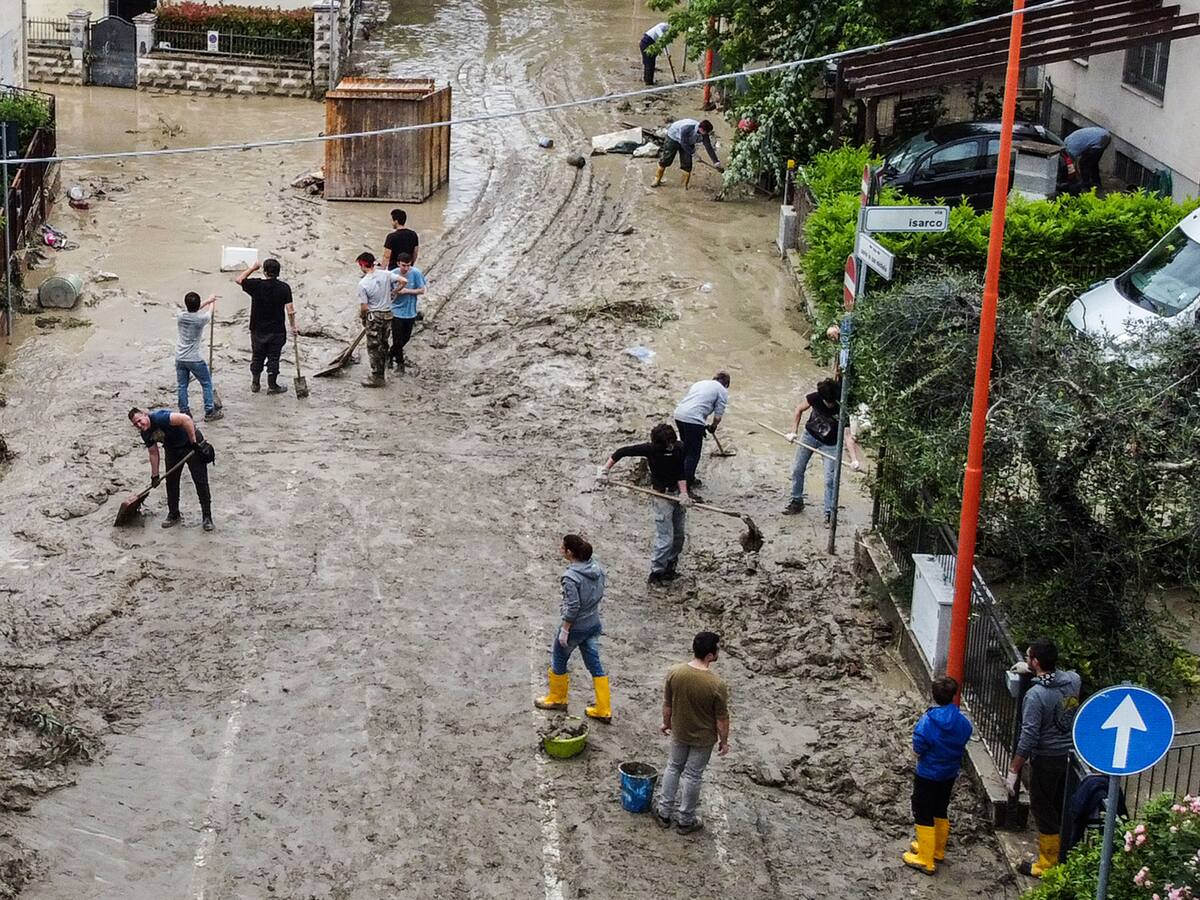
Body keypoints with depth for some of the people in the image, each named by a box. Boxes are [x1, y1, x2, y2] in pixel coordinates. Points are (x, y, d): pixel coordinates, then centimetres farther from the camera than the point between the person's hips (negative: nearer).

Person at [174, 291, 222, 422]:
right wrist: (212, 302, 32)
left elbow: (192, 311, 14)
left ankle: (184, 411, 16)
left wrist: (208, 301, 24)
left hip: (180, 358, 3)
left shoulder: (180, 316, -8)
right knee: (207, 384, 11)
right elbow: (211, 313, 8)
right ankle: (209, 412, 12)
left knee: (182, 386, 12)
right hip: (195, 359, -3)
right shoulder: (201, 319, -16)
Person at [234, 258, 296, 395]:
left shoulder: (256, 285, -11)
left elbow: (238, 280, 6)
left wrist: (253, 268, 11)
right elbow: (290, 310, -12)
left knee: (257, 357, 16)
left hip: (258, 330, 1)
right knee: (273, 358, 9)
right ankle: (272, 385, 14)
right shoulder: (284, 287, -11)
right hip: (277, 330, -1)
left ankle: (255, 384, 25)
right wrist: (293, 327, -1)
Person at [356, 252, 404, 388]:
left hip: (373, 316, -6)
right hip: (388, 314, 6)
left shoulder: (363, 283, -19)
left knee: (373, 347, 5)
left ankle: (376, 378, 10)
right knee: (383, 345, 17)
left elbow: (364, 307, -17)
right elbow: (403, 281, -6)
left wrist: (362, 317, 4)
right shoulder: (385, 274, -6)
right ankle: (380, 374, 27)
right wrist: (393, 293, 11)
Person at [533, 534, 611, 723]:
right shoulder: (596, 568, -3)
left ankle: (557, 699, 36)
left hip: (575, 627, -7)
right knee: (595, 664, 13)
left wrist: (564, 631, -14)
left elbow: (573, 607, -24)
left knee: (558, 661, 18)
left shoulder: (571, 576, -26)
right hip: (593, 624, 7)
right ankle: (604, 710, 16)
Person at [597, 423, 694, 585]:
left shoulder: (679, 448, -10)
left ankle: (670, 566, 31)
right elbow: (622, 452, -12)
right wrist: (604, 470, -13)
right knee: (665, 538, -9)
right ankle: (656, 573, 0)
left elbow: (681, 474, -8)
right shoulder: (650, 449, -19)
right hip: (663, 496, -4)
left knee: (680, 534, 13)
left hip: (678, 494, 5)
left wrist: (684, 493, -22)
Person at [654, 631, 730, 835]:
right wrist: (724, 741, -1)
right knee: (692, 776, 13)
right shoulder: (717, 685, -29)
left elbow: (667, 704, -4)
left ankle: (664, 812, 33)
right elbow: (721, 718, -17)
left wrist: (666, 723, 14)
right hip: (703, 738, -3)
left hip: (679, 733, 3)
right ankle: (685, 820, 28)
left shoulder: (675, 672, -19)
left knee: (673, 768, 23)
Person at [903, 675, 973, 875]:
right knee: (941, 811, 23)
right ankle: (937, 849, 39)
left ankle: (926, 860, 13)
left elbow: (918, 751, -19)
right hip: (950, 774, 5)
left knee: (924, 815, 8)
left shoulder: (927, 721, -25)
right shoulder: (963, 722, -12)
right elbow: (963, 747, -2)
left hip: (928, 775, -5)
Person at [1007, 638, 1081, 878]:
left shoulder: (1036, 695, -25)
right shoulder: (1073, 680, -6)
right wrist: (1033, 670, 18)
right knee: (1063, 808, 21)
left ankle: (1047, 865, 18)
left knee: (1043, 810, 8)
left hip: (1046, 760, -7)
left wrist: (1014, 770, -17)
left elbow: (1028, 738, -24)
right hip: (1071, 756, 7)